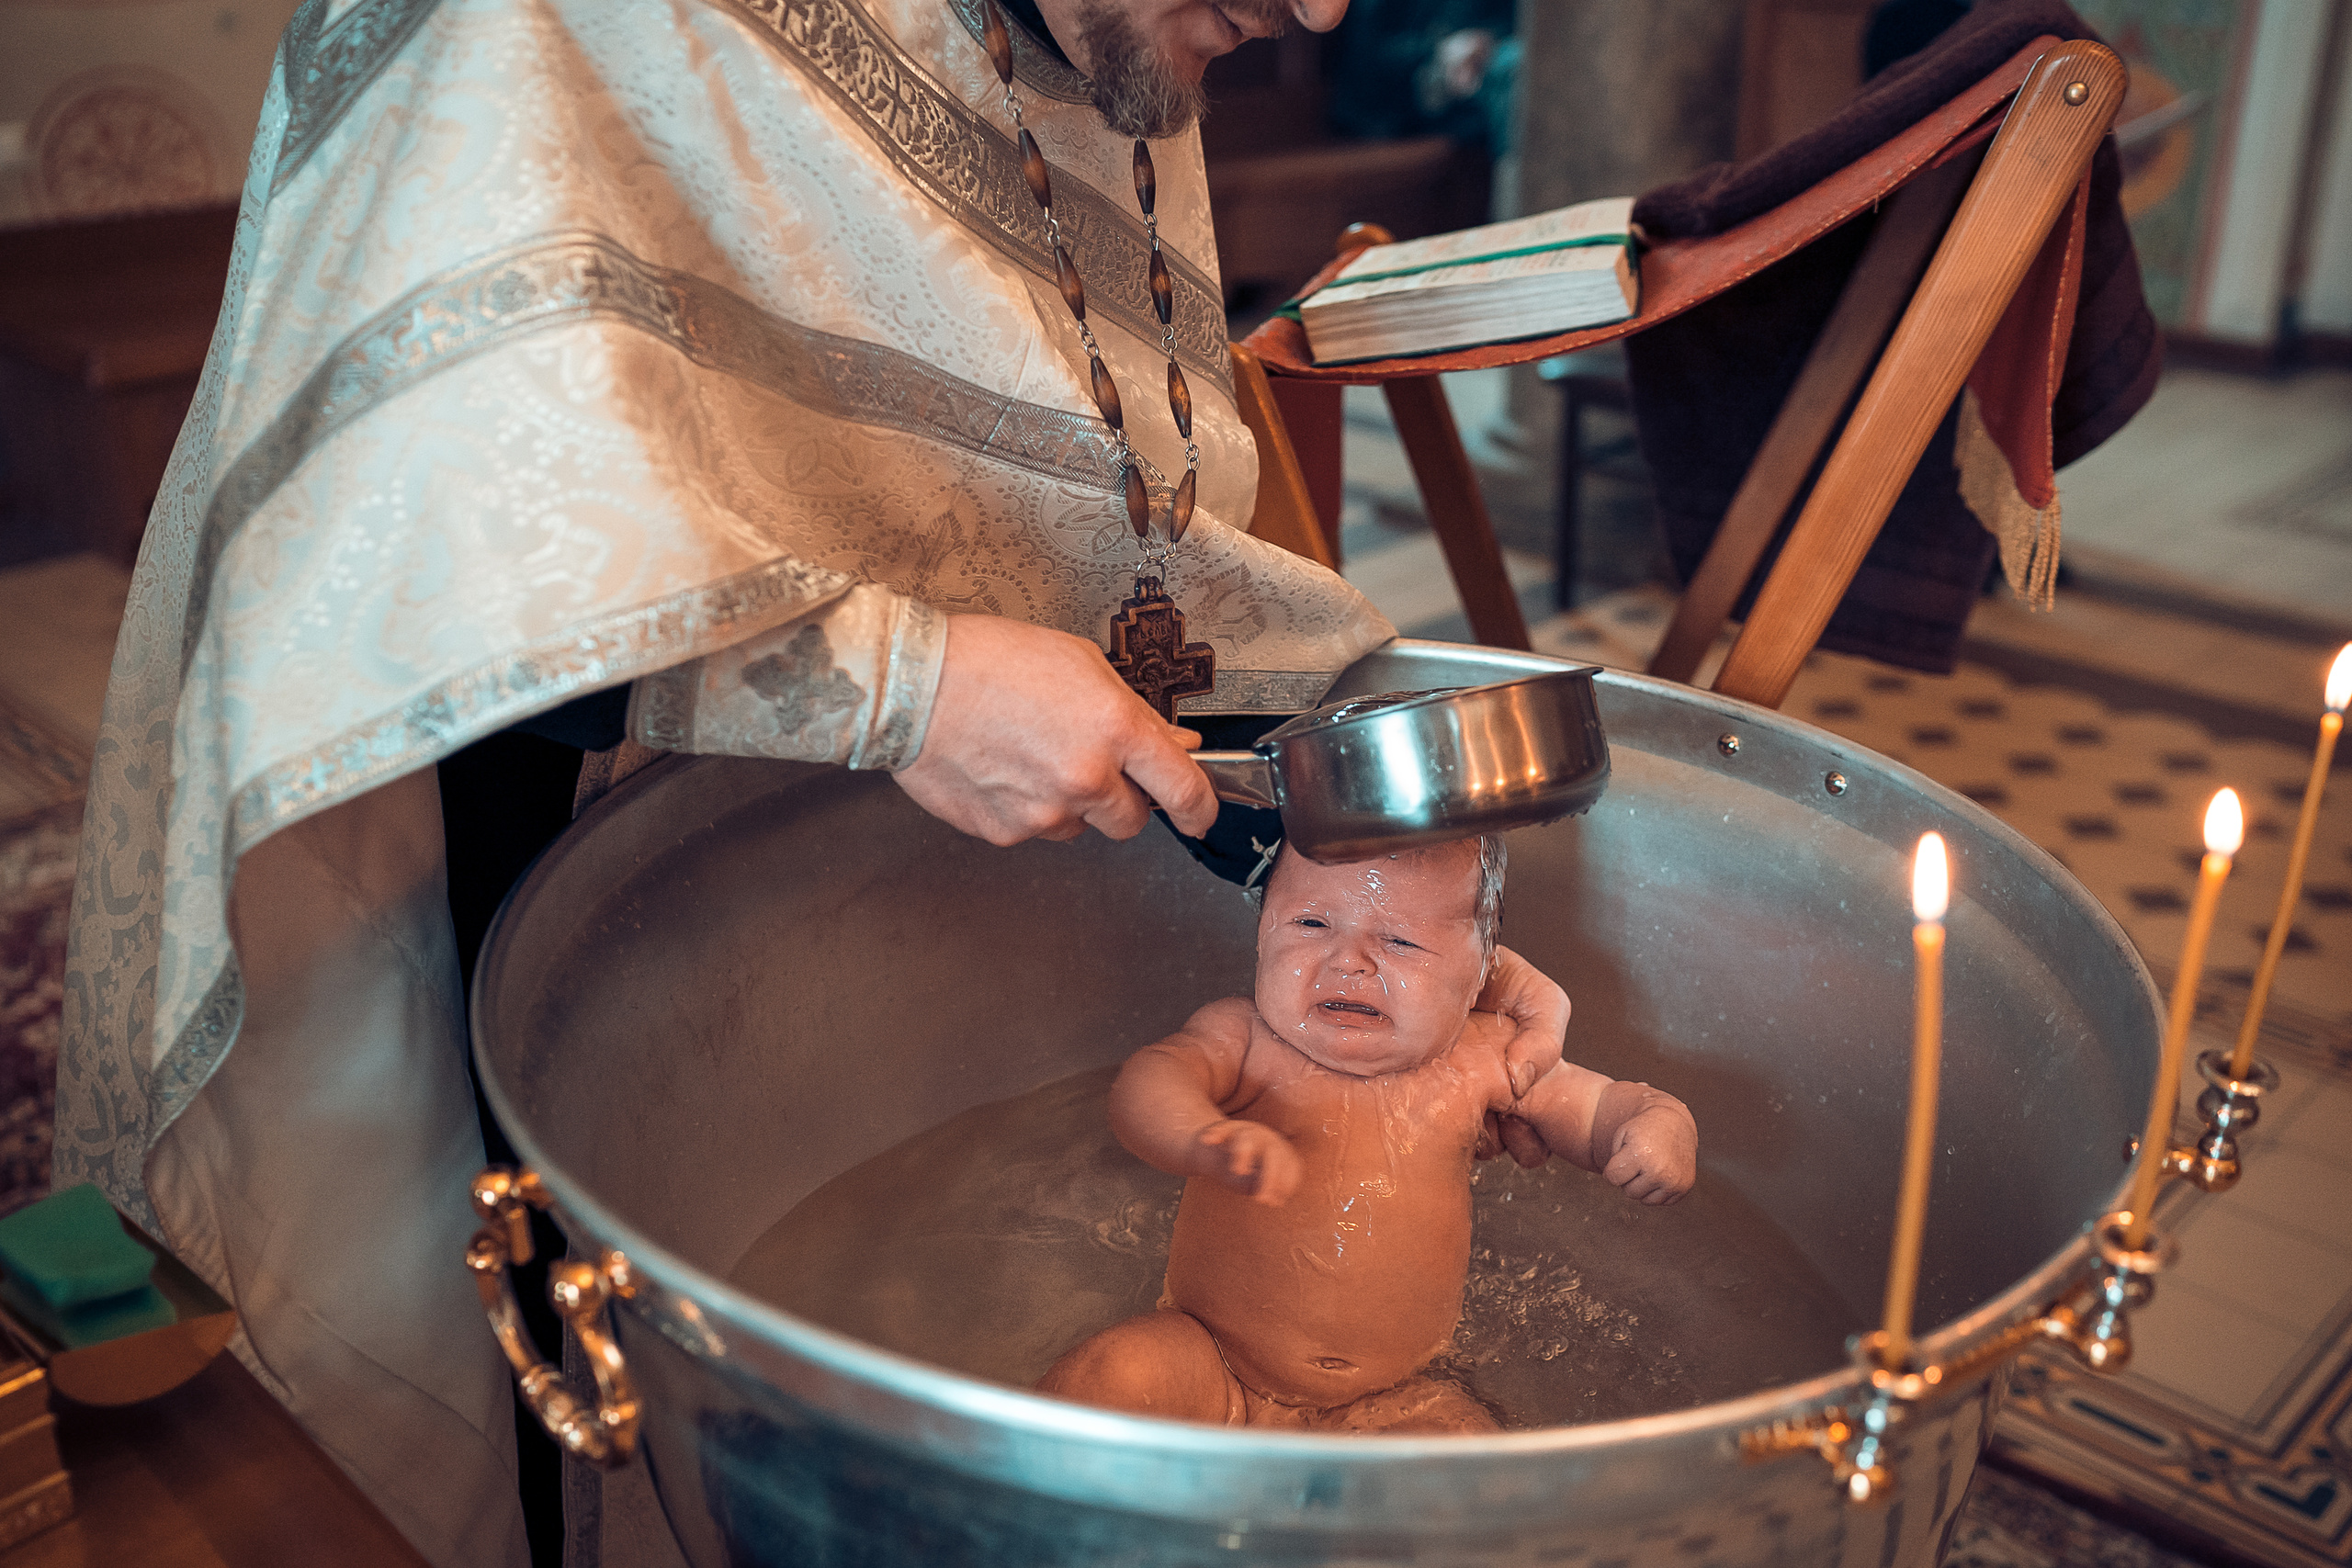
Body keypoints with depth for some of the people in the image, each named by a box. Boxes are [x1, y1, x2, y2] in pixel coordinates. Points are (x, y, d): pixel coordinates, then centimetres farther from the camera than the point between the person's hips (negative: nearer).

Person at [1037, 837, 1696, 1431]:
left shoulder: (1478, 1059, -5)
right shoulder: (1243, 1038, -11)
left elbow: (1596, 1105, 7)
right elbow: (1147, 1083, -29)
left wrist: (1658, 1121, -18)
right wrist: (1207, 1139, -53)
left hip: (1384, 1400, 2)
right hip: (1211, 1362, -1)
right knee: (1108, 1377, -26)